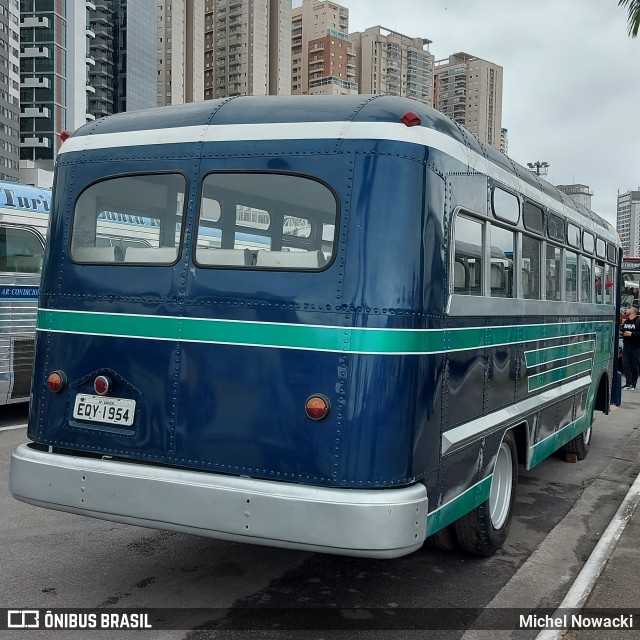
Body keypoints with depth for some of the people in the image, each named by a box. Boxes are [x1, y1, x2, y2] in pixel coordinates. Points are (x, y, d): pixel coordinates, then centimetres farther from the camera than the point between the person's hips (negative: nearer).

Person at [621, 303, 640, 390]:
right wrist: (621, 333, 5)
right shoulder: (626, 322, 12)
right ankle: (629, 383, -1)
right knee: (626, 365, -2)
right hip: (626, 347, 6)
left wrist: (632, 334, -20)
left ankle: (633, 384, 10)